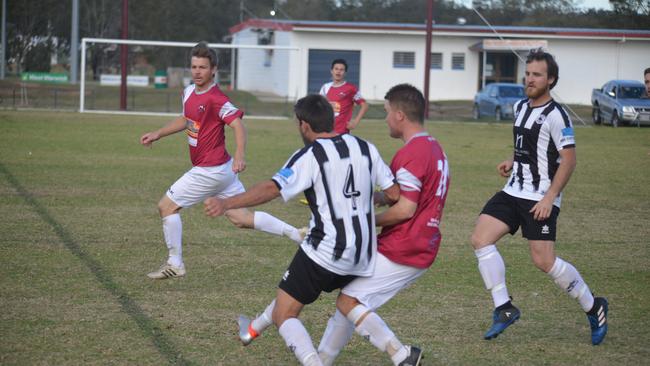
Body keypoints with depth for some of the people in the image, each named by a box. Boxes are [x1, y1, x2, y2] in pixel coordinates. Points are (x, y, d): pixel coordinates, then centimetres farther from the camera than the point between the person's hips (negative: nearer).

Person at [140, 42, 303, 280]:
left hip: (210, 171, -9)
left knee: (166, 206, -1)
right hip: (220, 170, 9)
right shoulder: (189, 92, 8)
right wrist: (156, 134, 20)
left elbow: (238, 125, -28)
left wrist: (239, 156, -42)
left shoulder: (215, 99, -19)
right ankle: (295, 233, 9)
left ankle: (175, 264, 7)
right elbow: (185, 119, 26)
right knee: (241, 219, 10)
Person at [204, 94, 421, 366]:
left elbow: (272, 188, -23)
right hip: (362, 255, 7)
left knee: (283, 315, 2)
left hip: (324, 252, -7)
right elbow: (394, 193, 8)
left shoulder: (309, 156, -11)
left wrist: (226, 204, -27)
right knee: (347, 304, 32)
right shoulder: (365, 148, 5)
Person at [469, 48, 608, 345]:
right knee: (480, 239, -7)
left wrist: (549, 198, -20)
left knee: (544, 261, -9)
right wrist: (513, 163, 10)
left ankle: (593, 308, 11)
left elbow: (568, 159, -16)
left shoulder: (555, 115, -14)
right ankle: (504, 309, 0)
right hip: (513, 191, 8)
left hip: (540, 199, -8)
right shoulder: (520, 107, 12)